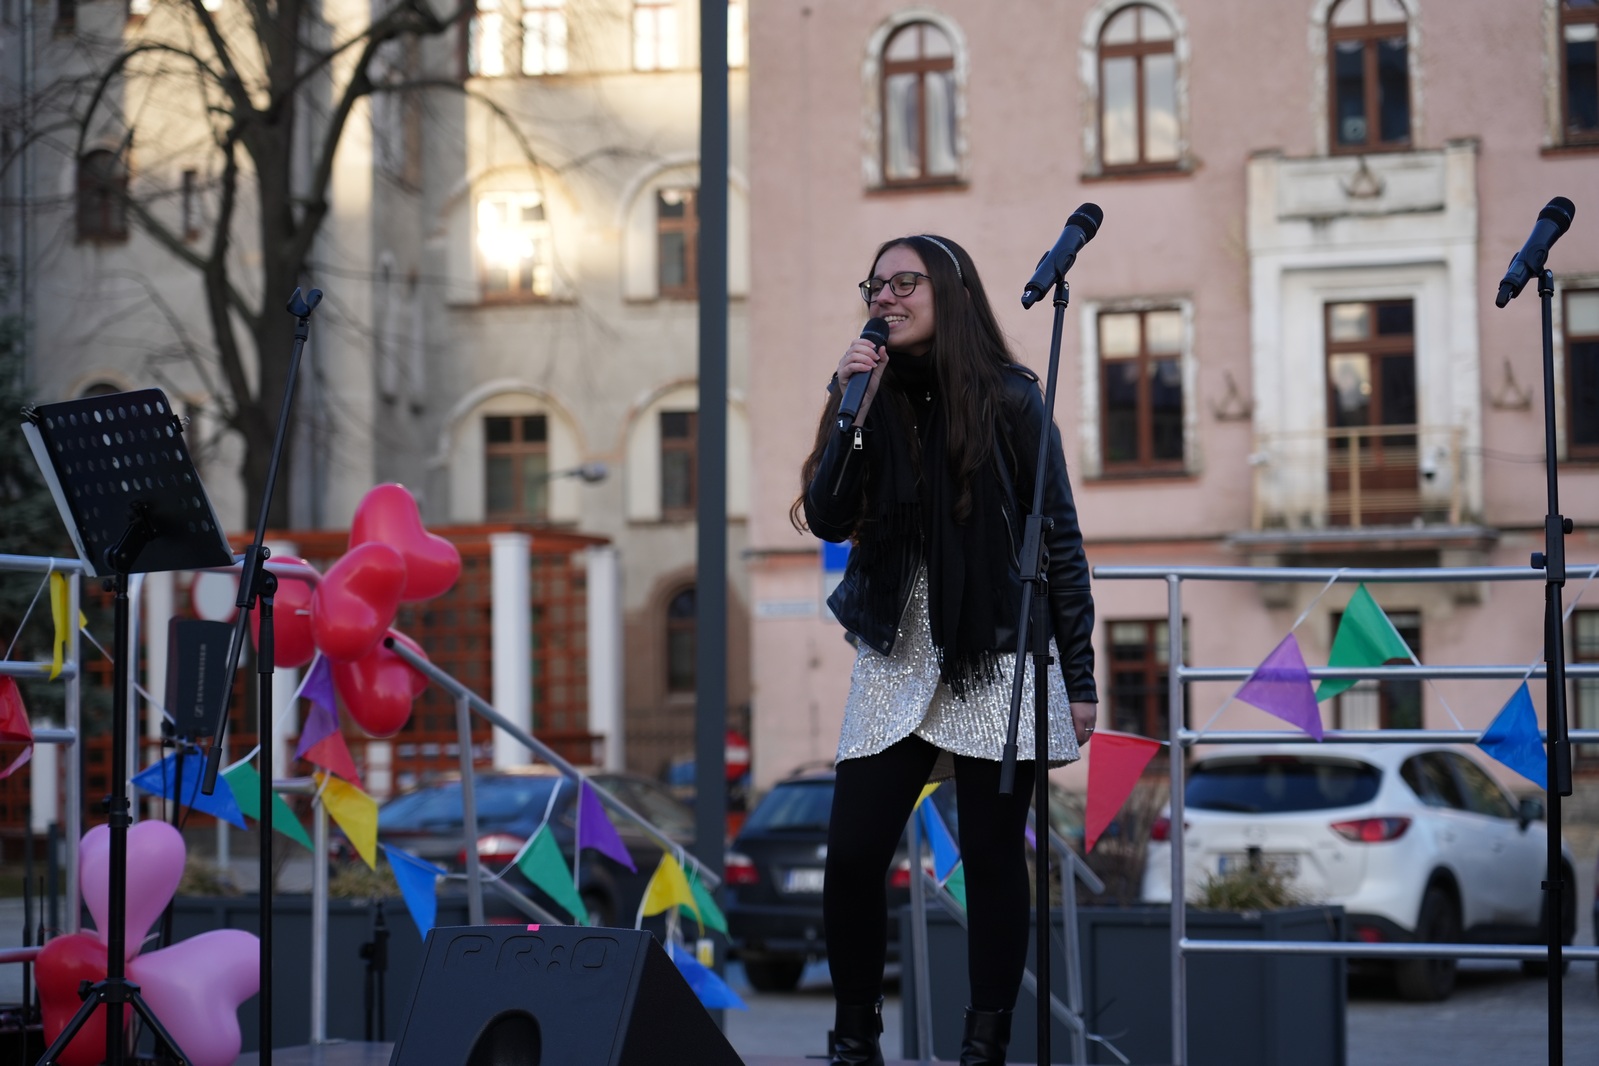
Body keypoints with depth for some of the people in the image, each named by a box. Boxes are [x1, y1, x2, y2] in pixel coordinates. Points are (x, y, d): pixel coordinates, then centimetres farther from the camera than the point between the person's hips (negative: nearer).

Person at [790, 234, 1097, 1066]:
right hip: (895, 657, 3)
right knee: (851, 853, -5)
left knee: (991, 855, 1)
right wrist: (852, 414, -14)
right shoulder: (874, 397, 7)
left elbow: (1058, 536, -1)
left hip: (996, 660, -3)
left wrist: (1078, 677, -4)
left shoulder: (1009, 398, -3)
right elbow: (828, 521, -2)